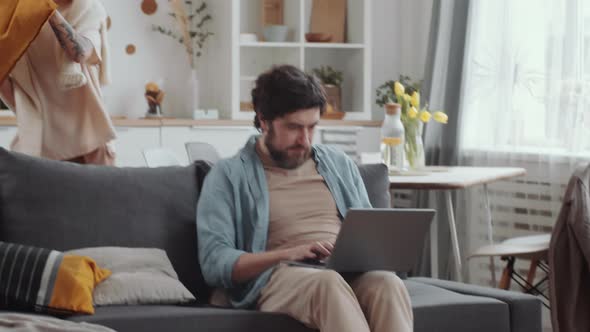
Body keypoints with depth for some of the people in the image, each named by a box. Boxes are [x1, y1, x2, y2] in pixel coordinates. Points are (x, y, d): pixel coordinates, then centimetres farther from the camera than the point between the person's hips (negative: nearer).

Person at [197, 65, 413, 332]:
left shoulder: (339, 165, 22)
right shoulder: (228, 176, 7)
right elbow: (215, 263, -3)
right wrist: (288, 254, -18)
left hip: (349, 274, 4)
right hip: (276, 278, -4)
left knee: (388, 284, -33)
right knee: (329, 284, -39)